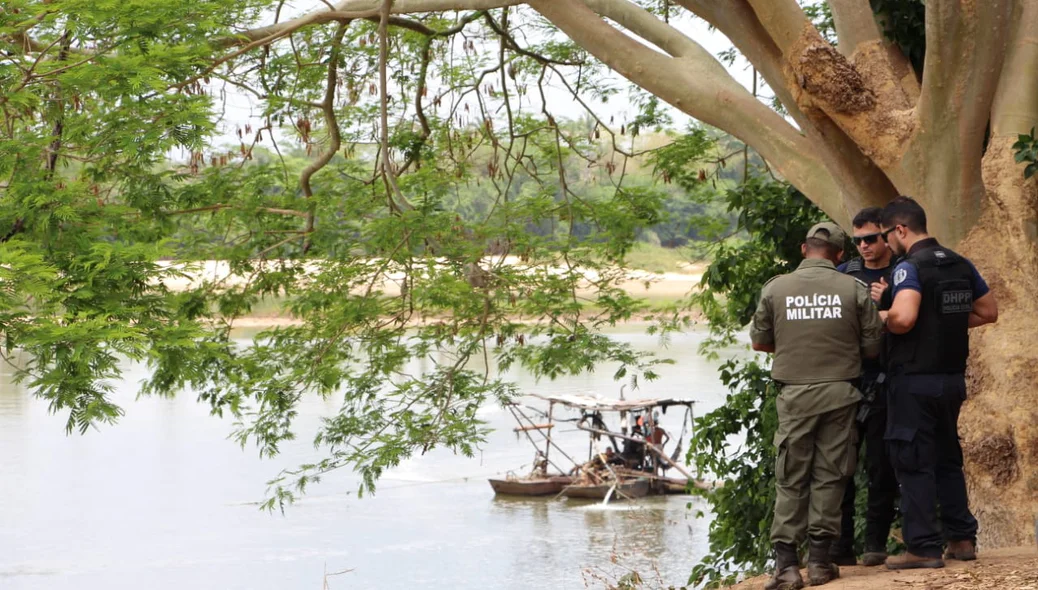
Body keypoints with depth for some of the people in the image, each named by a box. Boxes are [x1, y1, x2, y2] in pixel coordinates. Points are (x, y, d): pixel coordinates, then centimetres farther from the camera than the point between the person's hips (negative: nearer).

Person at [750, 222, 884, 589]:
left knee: (790, 479, 5)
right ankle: (820, 561, 9)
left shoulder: (776, 288, -1)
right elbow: (873, 347, 2)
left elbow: (759, 341, 9)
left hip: (794, 394, 0)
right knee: (829, 475, 7)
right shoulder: (854, 289, -3)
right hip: (839, 393, 0)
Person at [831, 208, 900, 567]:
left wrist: (886, 304, -17)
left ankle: (876, 543, 8)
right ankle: (840, 546, 6)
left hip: (883, 384, -3)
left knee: (881, 466, 0)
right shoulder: (843, 274, 13)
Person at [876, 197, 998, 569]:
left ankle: (924, 548, -2)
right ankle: (962, 538, 22)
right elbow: (988, 311, 15)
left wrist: (882, 318, -10)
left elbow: (904, 318, -30)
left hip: (915, 380, -7)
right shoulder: (961, 266, 8)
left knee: (914, 462, -2)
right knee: (948, 458, 19)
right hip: (953, 377, 7)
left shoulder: (909, 267, -15)